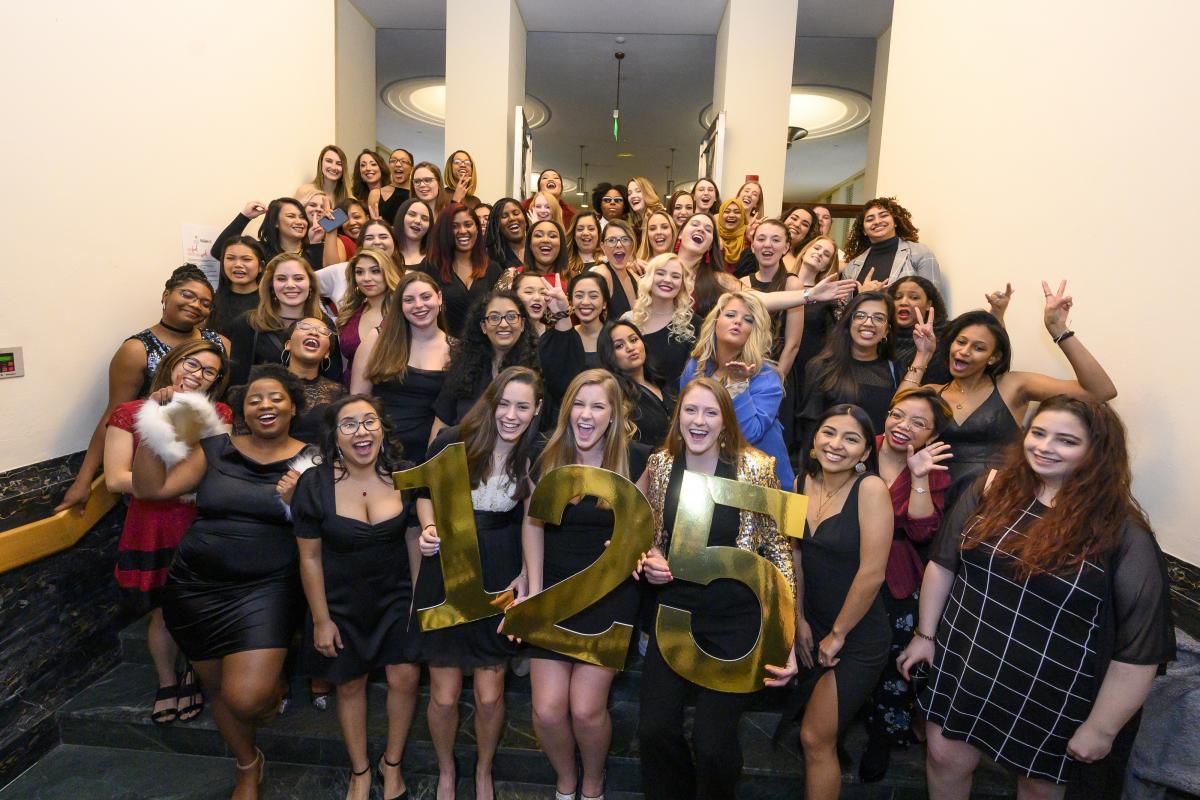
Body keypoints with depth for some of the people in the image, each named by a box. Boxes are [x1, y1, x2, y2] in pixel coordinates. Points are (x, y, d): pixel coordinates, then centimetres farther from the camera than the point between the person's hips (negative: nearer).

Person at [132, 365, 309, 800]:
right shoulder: (215, 449, 4)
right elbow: (150, 488, -3)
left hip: (265, 588, -3)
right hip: (195, 586, 3)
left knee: (246, 697, -15)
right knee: (219, 690, 17)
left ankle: (276, 688, 24)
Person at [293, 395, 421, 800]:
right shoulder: (314, 484, -17)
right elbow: (310, 557, -10)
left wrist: (418, 595, -2)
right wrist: (321, 620, -6)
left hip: (396, 595, 1)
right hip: (342, 602, -1)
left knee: (405, 677, -1)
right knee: (350, 685, 14)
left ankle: (392, 763, 28)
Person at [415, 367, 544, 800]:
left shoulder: (536, 459, -9)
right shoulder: (453, 442, -13)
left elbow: (531, 520, 4)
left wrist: (526, 574, -7)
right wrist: (429, 530, -15)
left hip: (500, 579, 1)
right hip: (446, 573, 0)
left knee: (490, 697, 7)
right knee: (444, 696, 7)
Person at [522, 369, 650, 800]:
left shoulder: (636, 460, -9)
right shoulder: (547, 459, -1)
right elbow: (533, 524, 6)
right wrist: (534, 591, 1)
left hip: (610, 595, -2)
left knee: (586, 709, -5)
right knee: (547, 710, -1)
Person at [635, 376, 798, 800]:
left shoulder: (755, 468, -11)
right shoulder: (660, 464, -1)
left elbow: (778, 550, -5)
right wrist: (649, 561, -8)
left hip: (736, 617, -3)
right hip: (675, 609, 3)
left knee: (712, 740, -4)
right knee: (654, 730, 1)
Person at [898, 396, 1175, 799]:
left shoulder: (1123, 534, -16)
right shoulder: (992, 490, -6)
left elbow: (1140, 646, -14)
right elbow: (943, 563, 3)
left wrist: (1101, 728, -11)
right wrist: (925, 634, 5)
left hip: (1049, 697, -2)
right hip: (960, 668, 3)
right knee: (944, 759, 17)